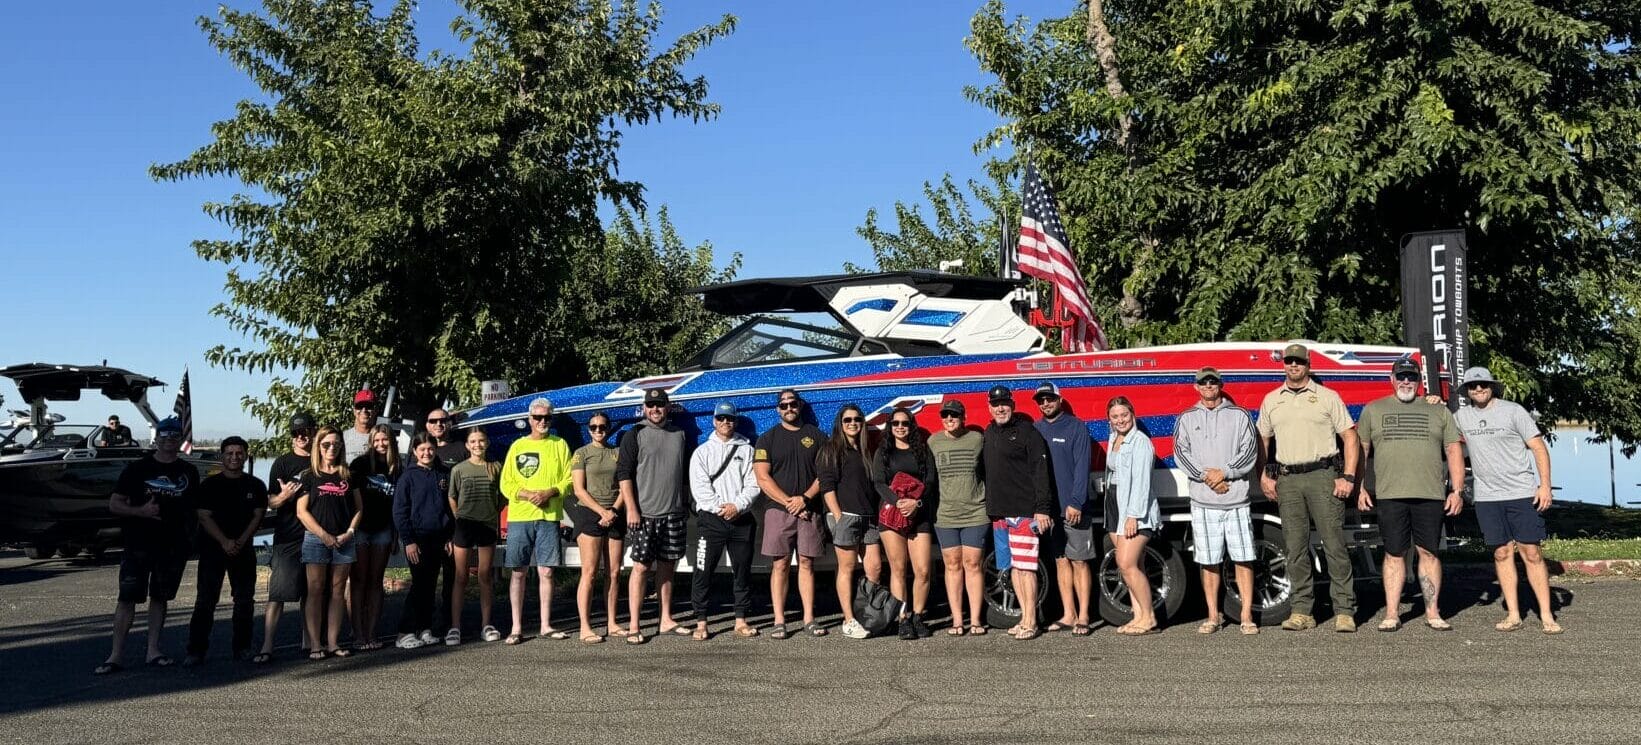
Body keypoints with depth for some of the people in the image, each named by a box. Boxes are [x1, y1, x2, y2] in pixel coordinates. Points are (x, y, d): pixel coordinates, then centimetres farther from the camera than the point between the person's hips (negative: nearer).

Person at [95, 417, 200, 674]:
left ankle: (153, 651, 15)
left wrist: (188, 528, 4)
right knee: (127, 597, -5)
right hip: (139, 544, -3)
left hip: (173, 546, 3)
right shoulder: (137, 469, 2)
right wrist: (141, 511, -16)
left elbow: (194, 507, 20)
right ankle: (116, 655, -2)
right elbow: (114, 504, 1)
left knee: (160, 597, 9)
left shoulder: (189, 472, 11)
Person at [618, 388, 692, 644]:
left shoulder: (679, 435, 14)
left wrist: (687, 508, 17)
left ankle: (666, 620, 20)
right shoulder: (635, 435, -1)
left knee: (667, 566, 11)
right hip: (644, 515, -5)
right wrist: (631, 508, -14)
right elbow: (623, 474, -6)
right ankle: (634, 627, -3)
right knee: (641, 567, -5)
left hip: (674, 514, 5)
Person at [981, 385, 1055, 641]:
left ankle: (1030, 622, -2)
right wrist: (990, 507, 15)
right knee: (1011, 567, 10)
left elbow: (1041, 472, -10)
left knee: (1025, 566, -7)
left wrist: (1042, 509, -17)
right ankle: (1025, 617, 18)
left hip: (1024, 511, -7)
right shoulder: (988, 435, 16)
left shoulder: (1027, 432, -5)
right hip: (998, 513, 7)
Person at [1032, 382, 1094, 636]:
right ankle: (1068, 615, 15)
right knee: (1061, 561, 9)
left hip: (1073, 509, -5)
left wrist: (1076, 502, -18)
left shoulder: (1076, 427, -3)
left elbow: (1082, 467, -10)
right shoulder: (1036, 430, 12)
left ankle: (1083, 617, 3)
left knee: (1079, 561, -1)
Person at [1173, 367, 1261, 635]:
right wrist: (1206, 476, -10)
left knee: (1243, 559, -3)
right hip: (1203, 501, 1)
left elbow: (1249, 452, 0)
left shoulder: (1240, 415, 8)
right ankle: (1213, 616, 12)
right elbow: (1181, 453, 2)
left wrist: (1223, 473, -12)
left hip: (1236, 499, -1)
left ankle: (1246, 615, 3)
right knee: (1209, 561, 4)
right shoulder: (1186, 419, 12)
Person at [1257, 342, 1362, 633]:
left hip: (1323, 476, -3)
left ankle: (1344, 611, -3)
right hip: (1287, 480, 3)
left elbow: (1350, 437, 3)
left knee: (1334, 544, -5)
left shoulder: (1327, 397, 5)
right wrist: (1264, 476, 7)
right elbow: (1262, 441, 20)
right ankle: (1302, 611, 9)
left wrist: (1348, 477, -6)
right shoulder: (1271, 400, 15)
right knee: (1295, 548, 4)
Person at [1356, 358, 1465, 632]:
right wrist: (1360, 488, 4)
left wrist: (1456, 490, 3)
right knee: (1394, 554, 2)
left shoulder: (1439, 412, 13)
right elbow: (1360, 450, 12)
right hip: (1389, 495, 0)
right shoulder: (1372, 411, 12)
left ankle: (1432, 613, 9)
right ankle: (1392, 614, 5)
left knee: (1429, 552, 3)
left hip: (1430, 495, 1)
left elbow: (1454, 451, 11)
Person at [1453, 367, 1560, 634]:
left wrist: (1545, 485, -10)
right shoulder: (1461, 416, 8)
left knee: (1531, 553, -3)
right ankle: (1513, 615, 10)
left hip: (1522, 494, -3)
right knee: (1502, 554, 4)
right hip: (1487, 498, 3)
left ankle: (1546, 615, 2)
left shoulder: (1513, 411, -2)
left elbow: (1538, 447, -2)